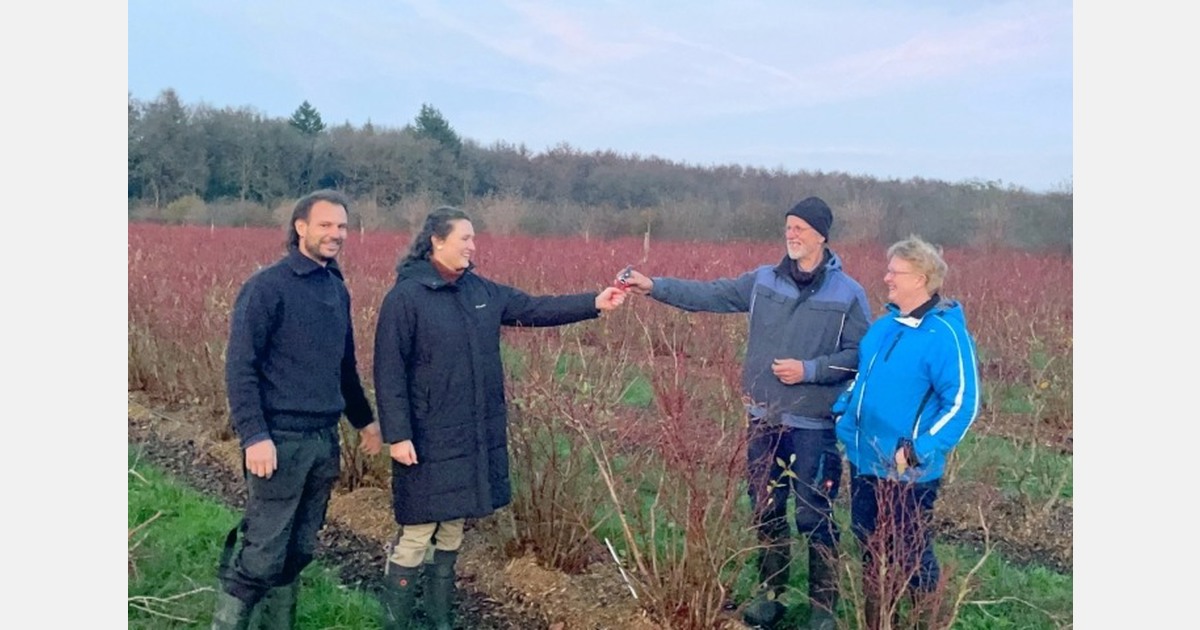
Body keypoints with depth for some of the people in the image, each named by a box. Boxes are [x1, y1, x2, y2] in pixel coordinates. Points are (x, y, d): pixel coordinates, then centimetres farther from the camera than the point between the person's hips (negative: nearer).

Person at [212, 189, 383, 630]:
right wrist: (254, 436, -21)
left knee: (299, 552, 14)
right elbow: (239, 367, -14)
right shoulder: (267, 286, -10)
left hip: (324, 440, 7)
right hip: (280, 440, -7)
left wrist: (364, 420, 24)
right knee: (263, 554, -4)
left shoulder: (337, 289, 12)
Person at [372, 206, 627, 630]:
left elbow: (535, 308, 8)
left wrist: (594, 303, -1)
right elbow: (389, 373, -13)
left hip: (476, 438, 7)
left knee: (453, 531, 17)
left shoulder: (481, 291, 8)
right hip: (429, 441, -7)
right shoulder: (405, 297, -11)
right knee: (416, 535, -2)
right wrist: (397, 435, -17)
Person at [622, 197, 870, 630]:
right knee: (766, 511, 15)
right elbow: (709, 295, -1)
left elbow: (860, 355, -7)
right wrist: (654, 286, -11)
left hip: (814, 425, -4)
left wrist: (809, 370, -17)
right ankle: (770, 592, 32)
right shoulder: (763, 280, 3)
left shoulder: (848, 293, -7)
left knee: (815, 518, 4)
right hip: (764, 418, 4)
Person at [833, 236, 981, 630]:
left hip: (907, 472, -8)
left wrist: (918, 451, -23)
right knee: (869, 548, 21)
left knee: (912, 554, 8)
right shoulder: (884, 326, 6)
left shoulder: (945, 334, -18)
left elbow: (963, 402, -20)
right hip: (864, 462, 8)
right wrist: (843, 416, 9)